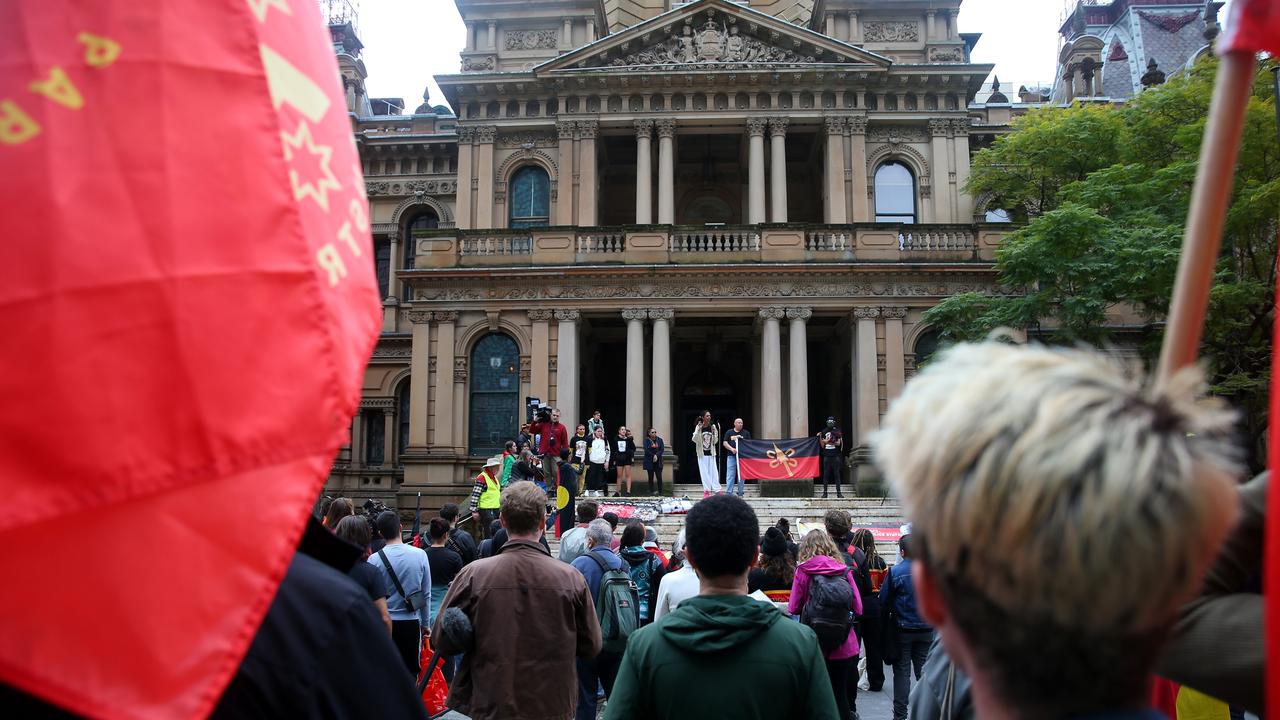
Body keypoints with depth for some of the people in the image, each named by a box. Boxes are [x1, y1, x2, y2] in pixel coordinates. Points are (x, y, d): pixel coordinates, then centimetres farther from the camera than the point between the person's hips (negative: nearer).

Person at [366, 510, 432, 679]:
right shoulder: (420, 555, -5)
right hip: (412, 622, 1)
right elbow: (426, 594, 1)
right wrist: (426, 624, 12)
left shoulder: (375, 560, -11)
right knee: (411, 671, 13)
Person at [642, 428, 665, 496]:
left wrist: (656, 455, -15)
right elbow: (646, 450, -7)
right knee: (651, 478, 3)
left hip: (658, 462, 1)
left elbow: (662, 449, 0)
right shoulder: (646, 440, 3)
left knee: (659, 477, -5)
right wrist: (653, 456, -14)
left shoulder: (660, 440, 9)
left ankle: (660, 493, -2)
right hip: (649, 462, -1)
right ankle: (651, 492, 6)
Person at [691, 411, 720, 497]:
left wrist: (714, 433, -14)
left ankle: (716, 490, 0)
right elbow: (695, 440, -10)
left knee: (714, 471, -1)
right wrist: (698, 430, -22)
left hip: (711, 453, 1)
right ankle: (706, 490, 8)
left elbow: (715, 441, 3)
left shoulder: (713, 426, 1)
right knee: (704, 472, 1)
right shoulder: (698, 427, -4)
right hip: (702, 454, -1)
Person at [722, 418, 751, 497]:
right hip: (731, 456, -1)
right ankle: (728, 493, -3)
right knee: (730, 475, -4)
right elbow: (724, 443, 3)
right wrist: (732, 449, -12)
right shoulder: (729, 432, 10)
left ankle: (740, 493, 9)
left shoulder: (746, 433, 12)